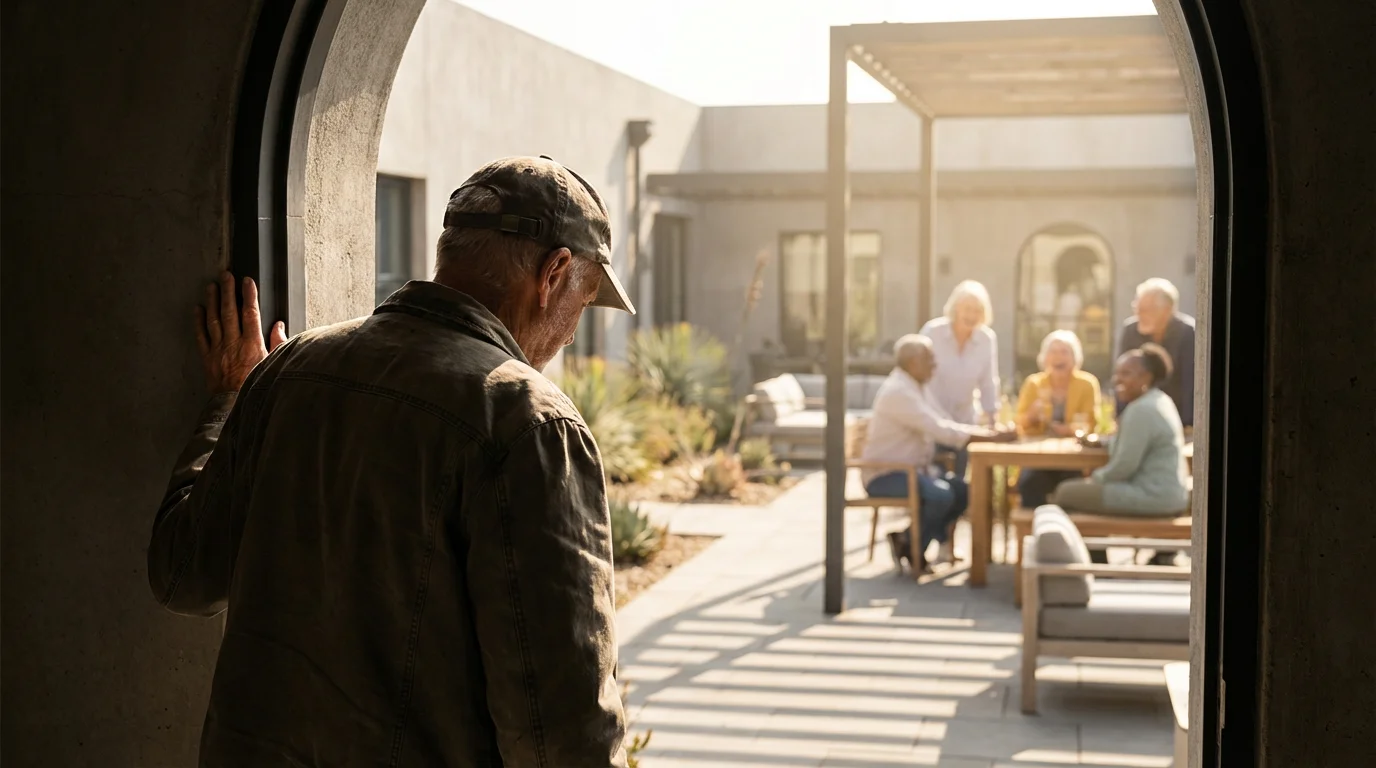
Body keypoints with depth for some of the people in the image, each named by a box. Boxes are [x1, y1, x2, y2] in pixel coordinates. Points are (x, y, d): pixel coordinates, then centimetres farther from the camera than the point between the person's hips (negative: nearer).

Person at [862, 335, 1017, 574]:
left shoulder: (921, 387, 10)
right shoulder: (898, 391, -22)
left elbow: (948, 424, 9)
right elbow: (941, 431, -27)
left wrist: (990, 431, -7)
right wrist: (993, 437, -25)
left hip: (911, 469, 10)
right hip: (884, 474, -10)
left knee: (961, 489, -6)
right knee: (941, 495, -28)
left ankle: (910, 541, 2)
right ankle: (910, 547, -5)